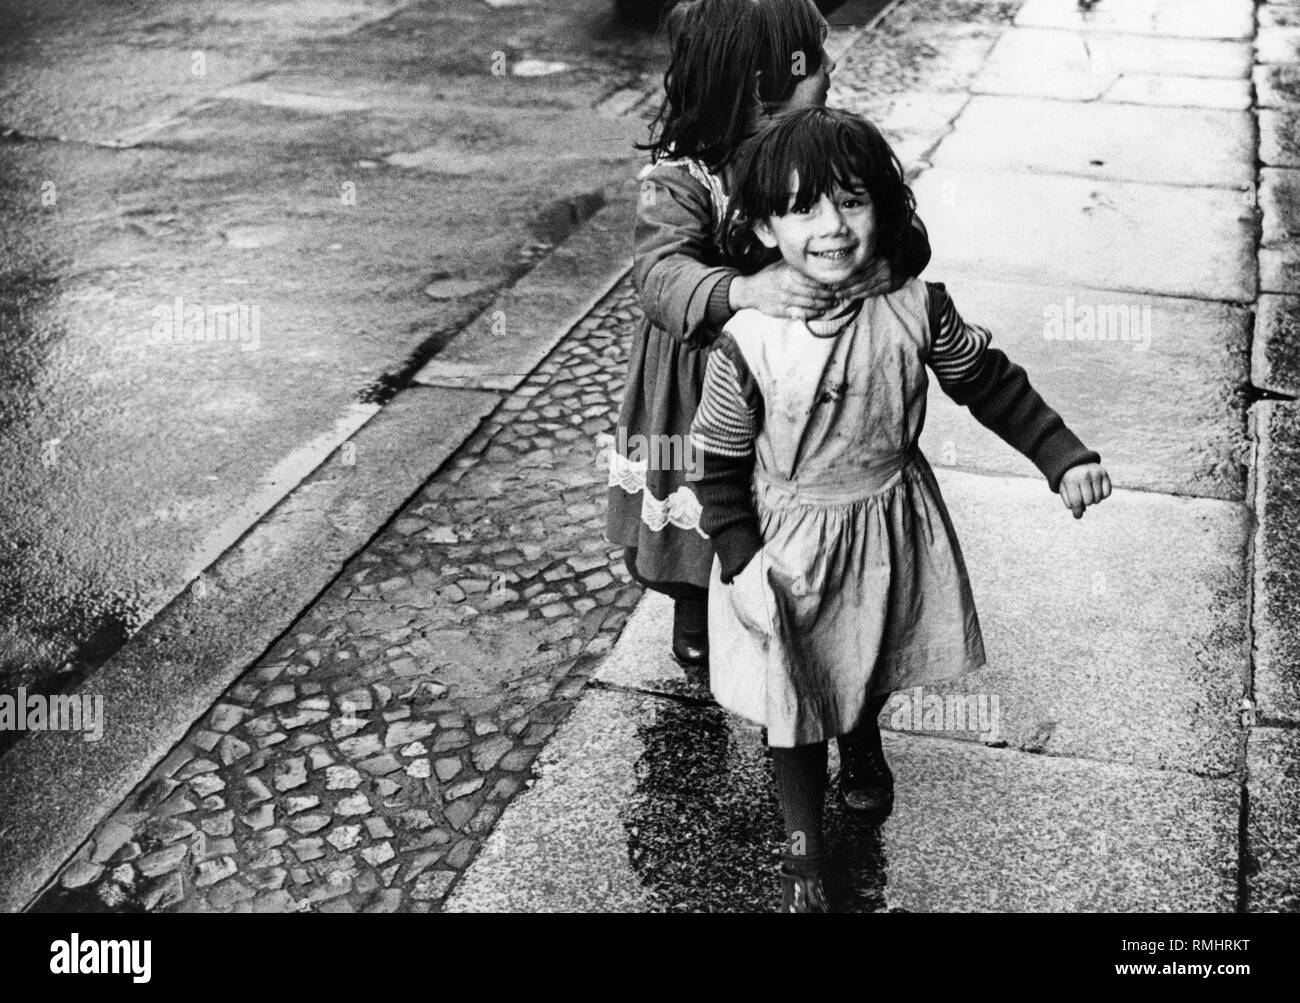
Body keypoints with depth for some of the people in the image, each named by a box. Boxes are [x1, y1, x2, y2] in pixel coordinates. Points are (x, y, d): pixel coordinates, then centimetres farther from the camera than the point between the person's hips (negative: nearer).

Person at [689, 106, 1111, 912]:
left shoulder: (917, 307, -18)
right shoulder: (746, 342, -23)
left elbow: (990, 384, -4)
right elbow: (722, 459, -12)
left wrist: (1064, 457, -9)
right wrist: (739, 562, -14)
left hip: (891, 527, 3)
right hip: (790, 541, -2)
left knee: (874, 665, 26)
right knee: (793, 696, 10)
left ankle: (862, 744, 62)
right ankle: (804, 846, 33)